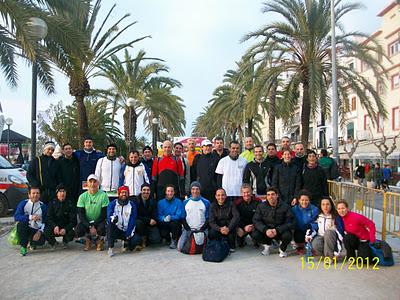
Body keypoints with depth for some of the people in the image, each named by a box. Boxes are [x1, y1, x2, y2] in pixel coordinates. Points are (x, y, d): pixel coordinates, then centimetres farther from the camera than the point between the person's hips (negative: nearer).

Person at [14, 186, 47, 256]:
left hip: (36, 230, 0)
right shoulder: (23, 203, -3)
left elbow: (45, 221, -3)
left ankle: (32, 242, 12)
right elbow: (16, 216, -16)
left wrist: (40, 231, -19)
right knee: (21, 223, -33)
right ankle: (23, 246, -14)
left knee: (41, 241, -28)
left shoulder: (43, 206, -1)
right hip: (24, 229, 0)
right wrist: (30, 217, -31)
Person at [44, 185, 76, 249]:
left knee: (72, 233, -30)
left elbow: (73, 221, -6)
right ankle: (53, 242, 5)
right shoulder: (52, 203, 1)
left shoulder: (70, 204, -1)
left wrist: (65, 229, -25)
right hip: (54, 227, 0)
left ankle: (65, 241, 9)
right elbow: (49, 218, -8)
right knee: (46, 231, -30)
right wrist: (54, 226, -28)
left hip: (66, 228, 0)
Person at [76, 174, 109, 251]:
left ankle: (99, 240, 6)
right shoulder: (82, 196, -4)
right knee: (79, 230, -27)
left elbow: (104, 214, -11)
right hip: (86, 222, 2)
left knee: (102, 228, -33)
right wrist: (90, 227, -20)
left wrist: (94, 225, -20)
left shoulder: (103, 195, -10)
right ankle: (88, 239, 11)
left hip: (99, 222, -2)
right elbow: (81, 215, -8)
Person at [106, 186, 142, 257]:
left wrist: (128, 235, -16)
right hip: (116, 230, -1)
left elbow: (132, 221, -6)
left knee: (137, 239, -25)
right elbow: (109, 217, -17)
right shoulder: (112, 204, -2)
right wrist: (113, 218, -42)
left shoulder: (132, 205, 0)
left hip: (127, 231, 1)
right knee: (110, 224, -32)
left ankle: (126, 244, 11)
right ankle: (110, 248, -24)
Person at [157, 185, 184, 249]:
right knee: (163, 234, -26)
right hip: (164, 224, 2)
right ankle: (168, 239, 15)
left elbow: (179, 215, -12)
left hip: (175, 223, -1)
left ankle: (174, 240, -5)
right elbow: (159, 215, -4)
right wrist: (164, 218, -25)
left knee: (174, 223, -34)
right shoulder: (160, 202, 3)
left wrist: (171, 217, -29)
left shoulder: (178, 202, -5)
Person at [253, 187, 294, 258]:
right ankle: (267, 245, 10)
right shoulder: (261, 206, -6)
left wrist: (277, 230, -28)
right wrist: (265, 230, -27)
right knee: (255, 234, -26)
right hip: (266, 231, 2)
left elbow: (290, 223, -14)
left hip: (280, 231, -1)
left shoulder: (285, 206, -11)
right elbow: (256, 221, -10)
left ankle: (282, 249, 4)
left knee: (287, 235, -34)